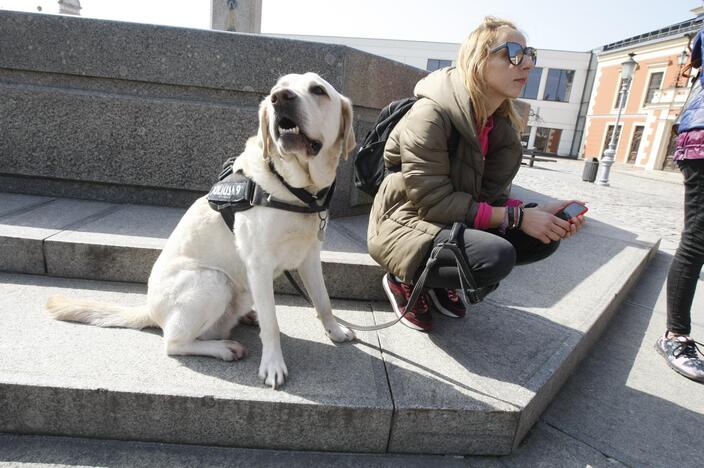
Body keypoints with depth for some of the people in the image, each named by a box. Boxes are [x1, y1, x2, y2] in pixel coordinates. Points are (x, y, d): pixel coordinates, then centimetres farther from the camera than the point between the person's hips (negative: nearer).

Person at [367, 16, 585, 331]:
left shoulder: (502, 126, 3)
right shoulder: (431, 113, -21)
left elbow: (492, 196, 2)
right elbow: (432, 201, -25)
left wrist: (535, 212, -19)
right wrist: (517, 217, -25)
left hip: (459, 224, 8)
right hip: (407, 224, -8)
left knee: (545, 237, -4)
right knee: (498, 256, -30)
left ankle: (442, 282, 8)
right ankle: (405, 281, -4)